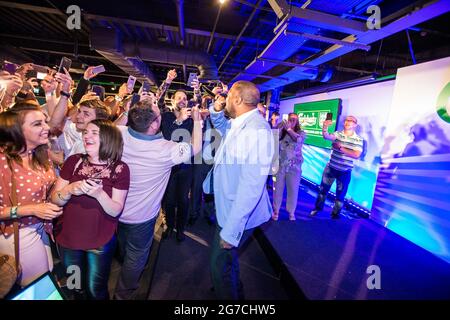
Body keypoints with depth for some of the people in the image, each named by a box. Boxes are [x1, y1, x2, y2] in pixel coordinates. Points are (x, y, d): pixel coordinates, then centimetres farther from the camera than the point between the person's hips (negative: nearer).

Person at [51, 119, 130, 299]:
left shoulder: (120, 169, -14)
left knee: (95, 291, 15)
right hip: (67, 239, 3)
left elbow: (116, 210, -15)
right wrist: (70, 189, -23)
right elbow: (54, 200, -3)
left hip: (100, 242, -3)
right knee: (76, 288, 24)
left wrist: (99, 193, -33)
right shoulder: (73, 161, -5)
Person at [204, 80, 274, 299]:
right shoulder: (238, 123, 2)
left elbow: (251, 187, -32)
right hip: (227, 207, 10)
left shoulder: (256, 130, -29)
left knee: (220, 266, 9)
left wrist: (231, 229, -27)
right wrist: (216, 111, 5)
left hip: (238, 214, -10)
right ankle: (235, 291, 56)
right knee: (226, 258, 29)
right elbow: (222, 127, 26)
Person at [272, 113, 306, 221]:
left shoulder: (301, 132, 4)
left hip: (294, 166, 0)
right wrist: (281, 127, -16)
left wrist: (289, 129, -17)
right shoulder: (282, 132, 5)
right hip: (280, 165, 1)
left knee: (293, 190, 9)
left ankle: (291, 212, 26)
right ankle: (276, 211, 25)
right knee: (278, 188, 9)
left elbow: (299, 139, -18)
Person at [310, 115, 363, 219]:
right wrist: (325, 128, -39)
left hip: (345, 171, -1)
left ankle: (335, 214, 28)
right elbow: (326, 136, -20)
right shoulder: (337, 134, -1)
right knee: (323, 189, 13)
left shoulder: (358, 139, -6)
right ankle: (318, 208, 34)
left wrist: (341, 148, -24)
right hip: (331, 167, 2)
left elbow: (356, 155, -18)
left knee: (340, 194, 10)